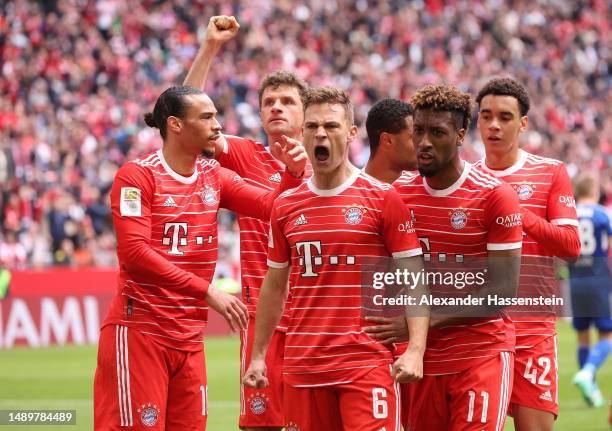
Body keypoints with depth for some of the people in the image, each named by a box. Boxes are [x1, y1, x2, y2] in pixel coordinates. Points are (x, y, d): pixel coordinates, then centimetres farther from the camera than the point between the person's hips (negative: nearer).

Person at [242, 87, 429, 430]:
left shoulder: (382, 198, -1)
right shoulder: (286, 206, 11)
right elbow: (274, 286, 20)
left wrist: (415, 350, -15)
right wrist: (258, 355, 16)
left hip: (368, 362, -4)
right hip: (302, 365, 4)